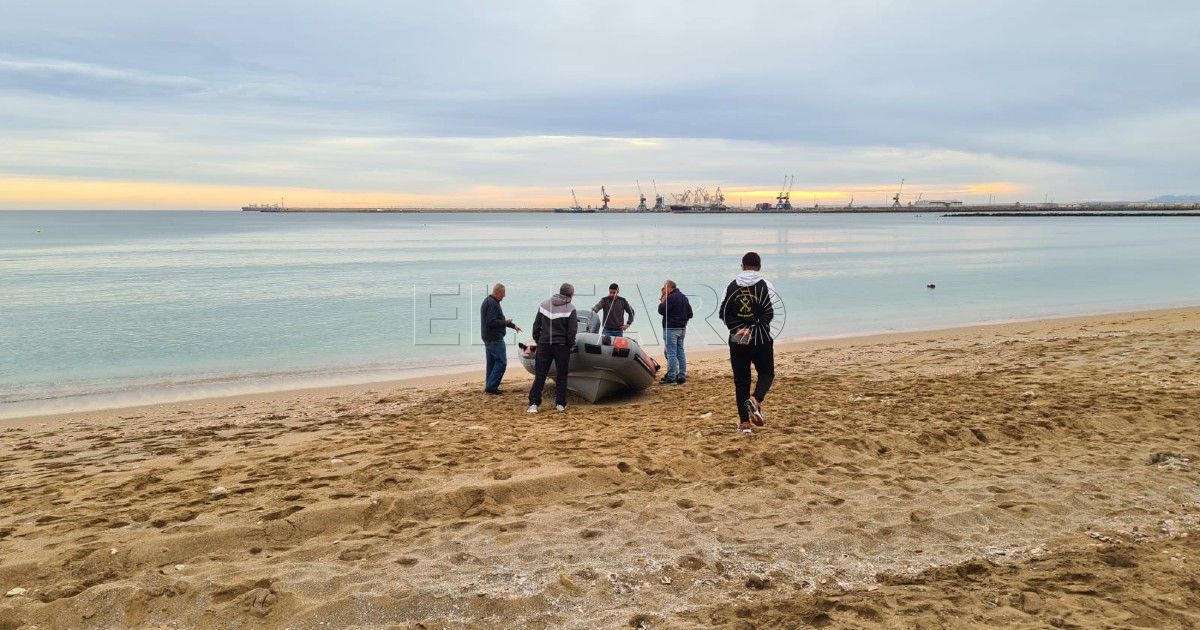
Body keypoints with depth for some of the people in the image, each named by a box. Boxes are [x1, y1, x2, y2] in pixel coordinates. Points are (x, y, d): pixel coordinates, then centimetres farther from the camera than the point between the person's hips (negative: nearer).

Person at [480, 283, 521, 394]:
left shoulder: (487, 301, 18)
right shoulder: (492, 304, -17)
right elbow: (491, 322, -25)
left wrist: (513, 326, 25)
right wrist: (505, 322, -13)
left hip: (488, 338, 11)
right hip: (495, 339, -11)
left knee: (491, 362, 14)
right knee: (501, 362, -9)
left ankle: (489, 386, 17)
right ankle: (491, 386, -10)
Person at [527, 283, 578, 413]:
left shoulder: (544, 305, 4)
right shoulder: (570, 309, -7)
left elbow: (536, 326, 5)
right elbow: (572, 331, -10)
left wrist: (538, 340, 14)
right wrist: (569, 344, 6)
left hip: (544, 345, 3)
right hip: (561, 346, -2)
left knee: (540, 375, 5)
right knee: (561, 376, 10)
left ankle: (533, 403, 0)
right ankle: (560, 404, 13)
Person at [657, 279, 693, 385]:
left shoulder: (671, 298, -14)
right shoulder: (684, 297, 15)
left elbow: (661, 311, -15)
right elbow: (689, 314, 16)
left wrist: (662, 301, -3)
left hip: (671, 329, -9)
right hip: (682, 328, 9)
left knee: (671, 353, -7)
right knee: (680, 352, 12)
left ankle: (671, 378, -7)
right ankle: (682, 376, 13)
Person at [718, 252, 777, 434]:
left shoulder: (732, 286, 4)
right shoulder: (765, 286, -5)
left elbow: (723, 312, 0)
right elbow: (769, 313, -12)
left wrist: (738, 328, -5)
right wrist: (754, 329, -7)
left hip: (737, 339, 2)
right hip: (760, 339, -2)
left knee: (740, 379, 8)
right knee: (766, 373, 15)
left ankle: (744, 422, 6)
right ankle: (755, 400, -14)